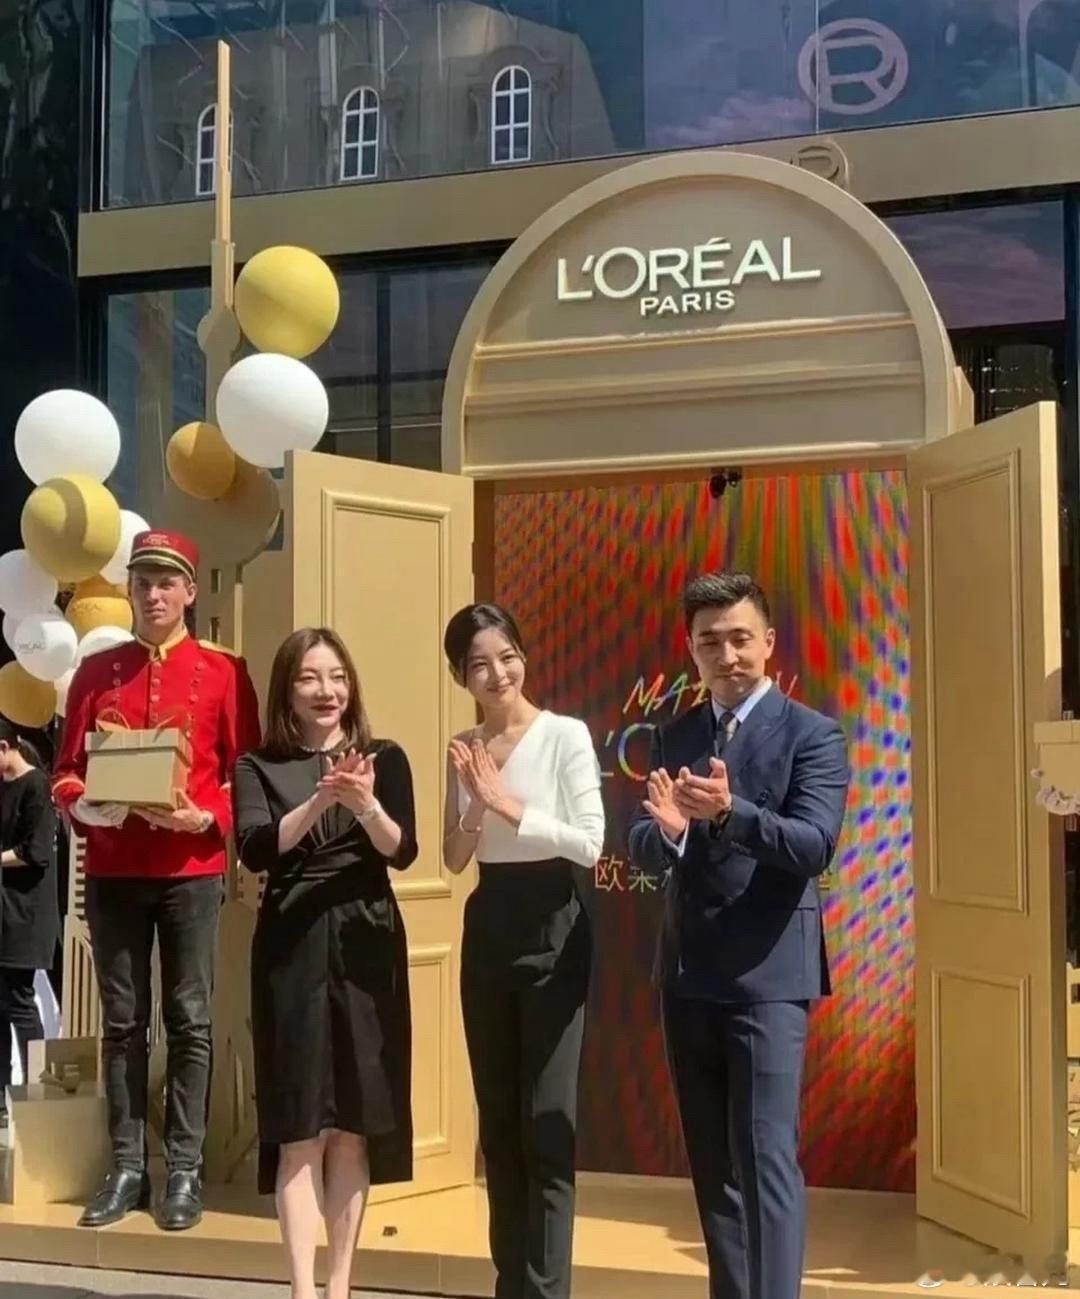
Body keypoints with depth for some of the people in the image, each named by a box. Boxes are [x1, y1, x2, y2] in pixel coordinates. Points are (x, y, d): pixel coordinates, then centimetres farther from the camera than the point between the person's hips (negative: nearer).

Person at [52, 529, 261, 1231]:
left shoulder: (224, 670, 1)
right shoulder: (96, 671, 9)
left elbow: (248, 772, 1)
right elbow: (67, 769, 10)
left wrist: (205, 818, -16)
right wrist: (81, 804, -11)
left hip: (192, 869, -2)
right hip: (112, 870, 2)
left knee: (189, 1020, 2)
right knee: (122, 1021, 7)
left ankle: (185, 1169, 9)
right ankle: (127, 1167, 15)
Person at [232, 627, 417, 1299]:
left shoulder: (384, 758, 5)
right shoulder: (260, 766, 4)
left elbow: (402, 852, -7)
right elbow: (255, 849, -12)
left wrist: (365, 804, -27)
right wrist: (321, 801, -28)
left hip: (366, 947, 1)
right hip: (292, 950, -1)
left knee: (354, 1125, 5)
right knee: (299, 1128, -3)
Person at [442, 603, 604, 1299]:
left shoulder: (566, 735, -9)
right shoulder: (464, 750, 8)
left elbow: (590, 845, -15)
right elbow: (454, 860, 8)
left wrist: (510, 805, -20)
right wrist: (477, 808, -10)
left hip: (551, 929, -6)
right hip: (487, 930, 6)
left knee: (547, 1121, -2)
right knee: (497, 1121, 13)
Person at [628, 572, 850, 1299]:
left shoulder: (812, 735, -5)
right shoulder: (675, 737, 10)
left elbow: (815, 846, -17)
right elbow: (643, 852, 3)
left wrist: (730, 811, -33)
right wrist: (667, 828, -21)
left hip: (767, 976, -5)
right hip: (688, 975, 6)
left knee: (768, 1157, -9)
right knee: (712, 1164, 13)